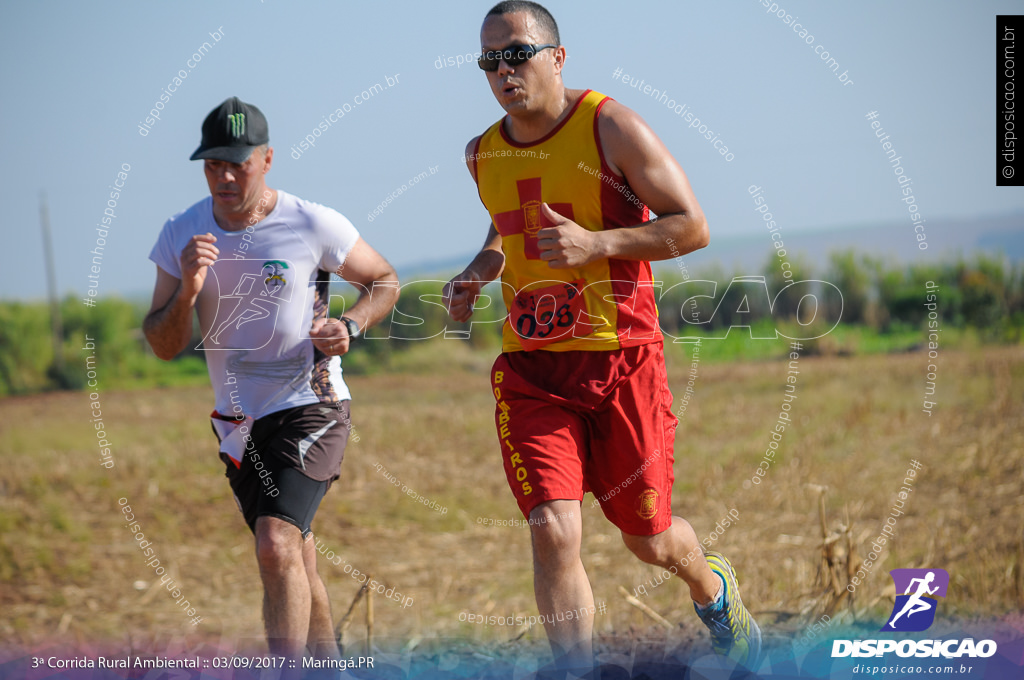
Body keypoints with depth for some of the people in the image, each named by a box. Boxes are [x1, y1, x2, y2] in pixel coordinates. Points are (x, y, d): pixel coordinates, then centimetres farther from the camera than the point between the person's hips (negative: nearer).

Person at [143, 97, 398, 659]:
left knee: (277, 546, -24)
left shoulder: (315, 227, -11)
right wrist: (187, 291, -21)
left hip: (310, 408, -5)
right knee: (294, 565, 15)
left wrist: (349, 327, -15)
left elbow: (383, 281, 5)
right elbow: (163, 346, -1)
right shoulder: (182, 235, -2)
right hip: (240, 423, 5)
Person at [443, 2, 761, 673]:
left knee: (649, 539, 10)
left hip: (622, 362, -3)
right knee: (553, 531, -16)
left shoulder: (611, 126, -9)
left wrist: (597, 244, -22)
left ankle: (711, 586, 46)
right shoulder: (483, 154, 7)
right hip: (530, 371, 3)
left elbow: (693, 226, -10)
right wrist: (481, 268, 8)